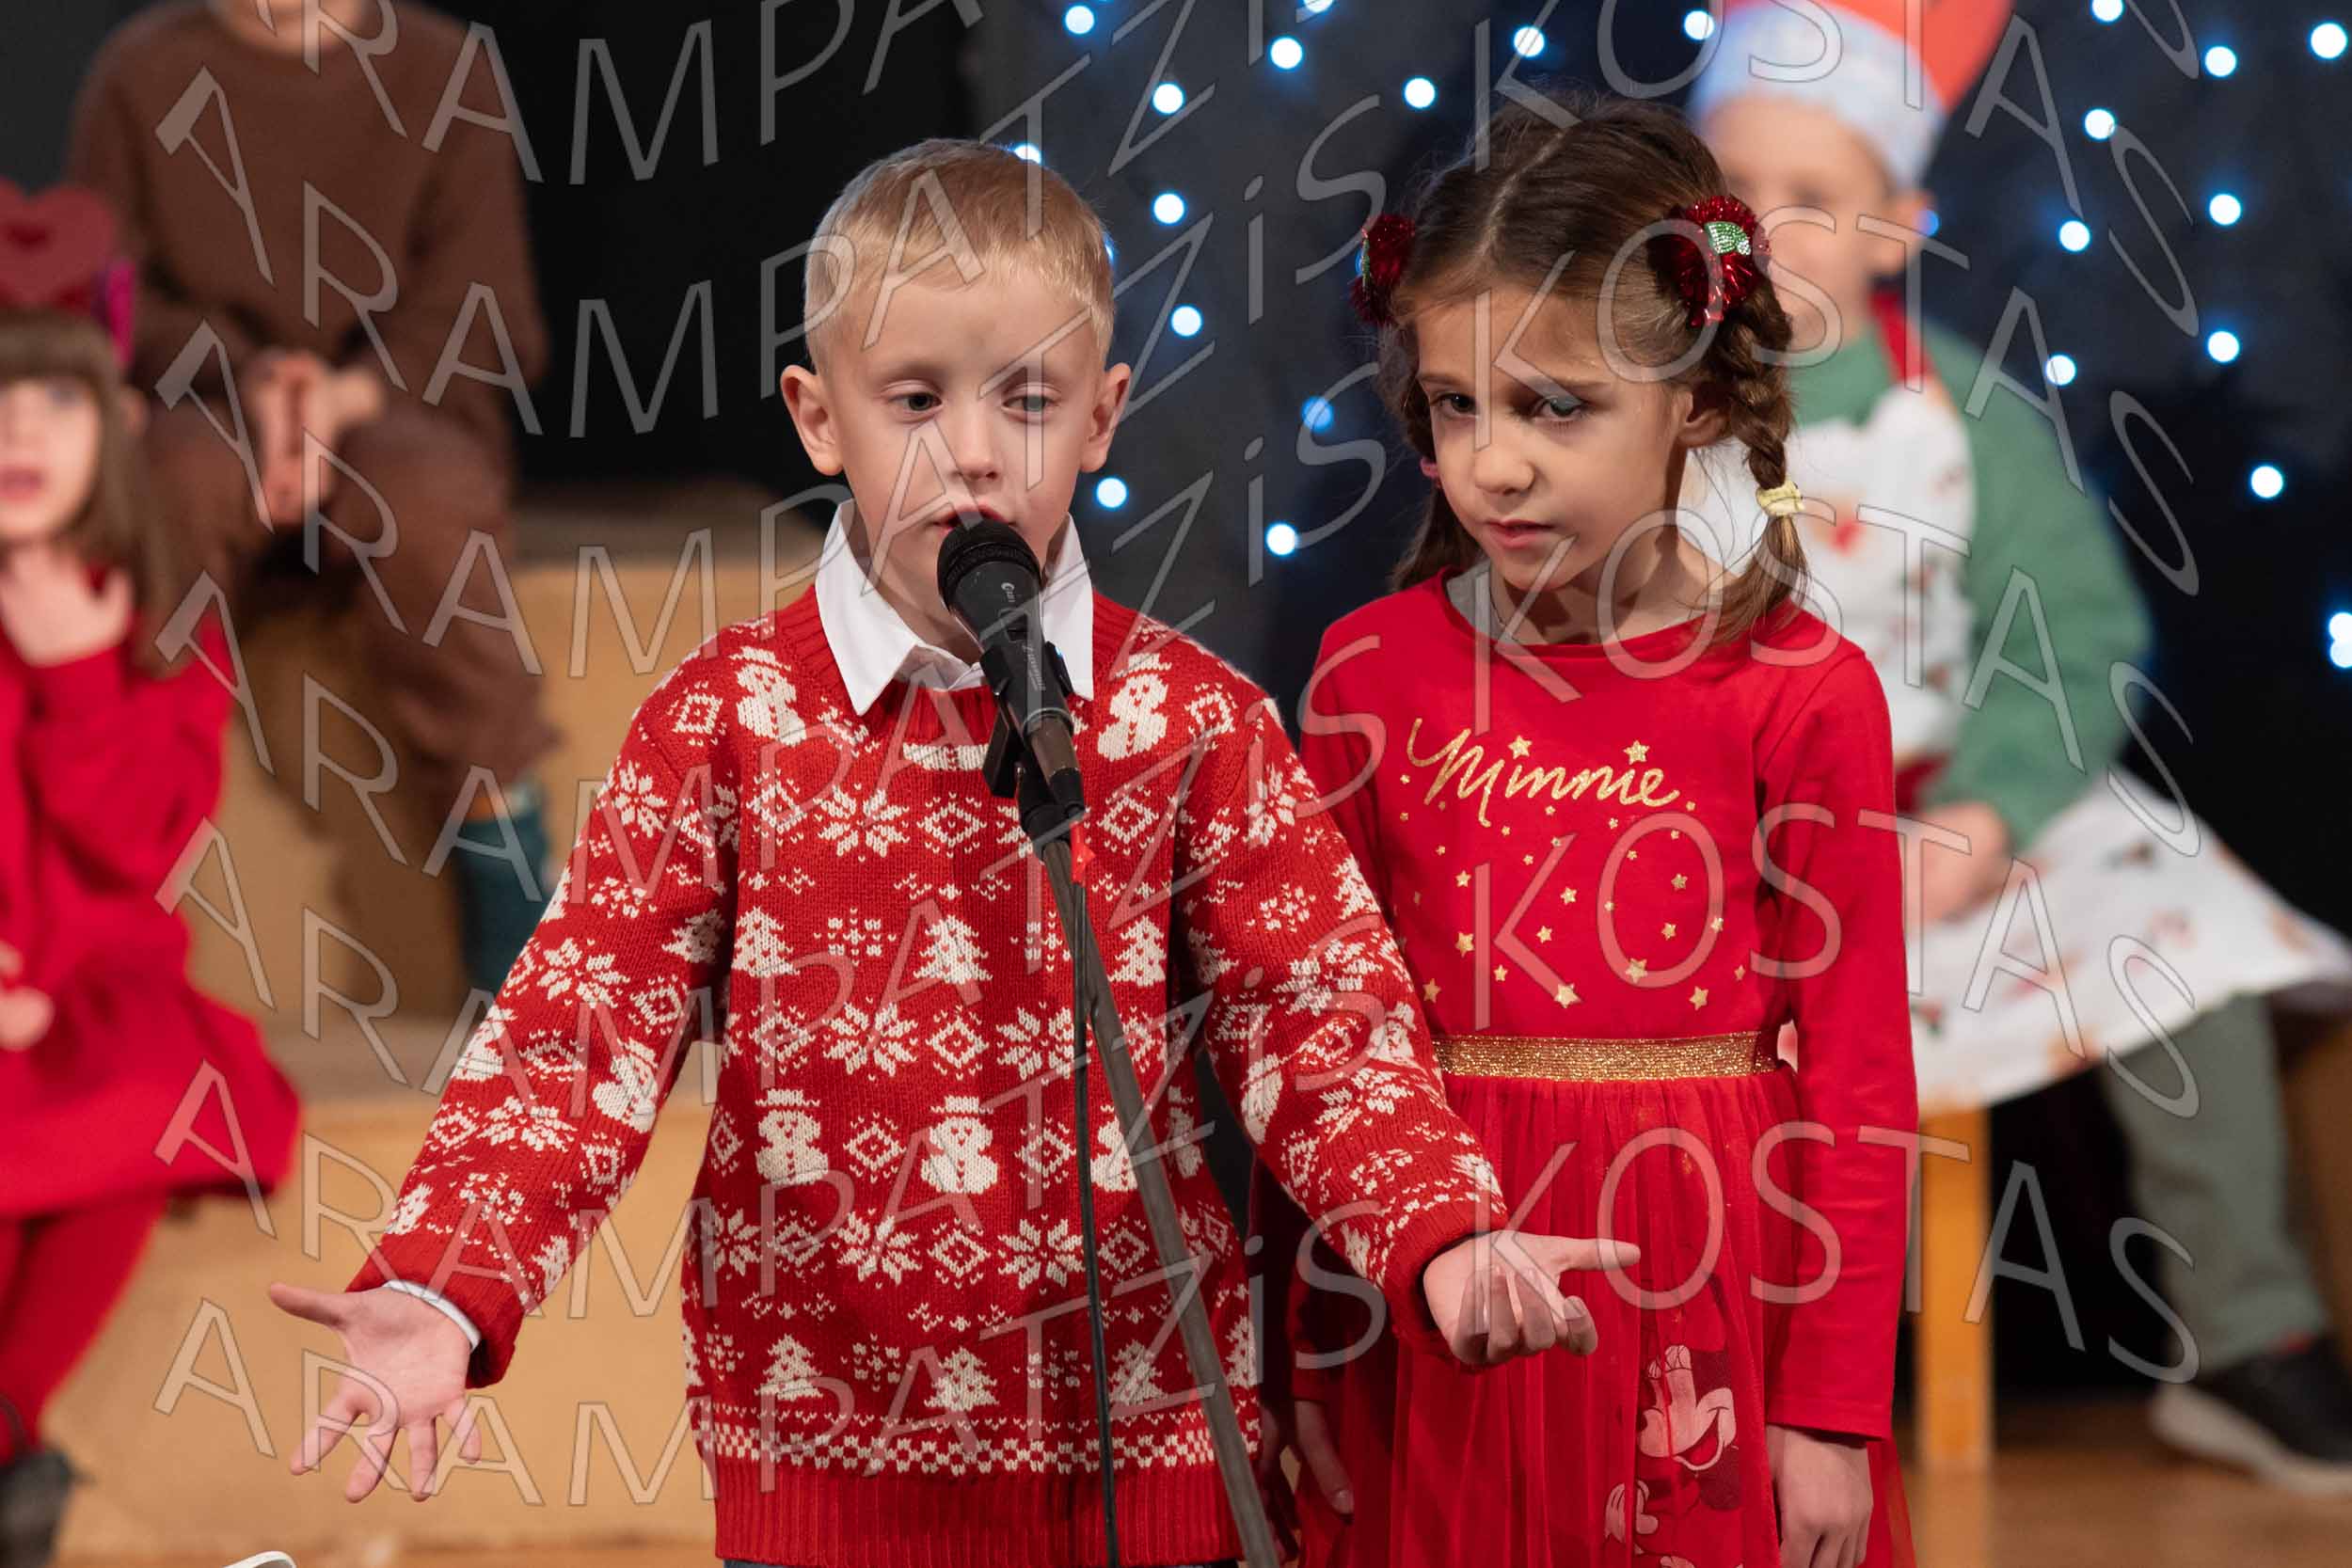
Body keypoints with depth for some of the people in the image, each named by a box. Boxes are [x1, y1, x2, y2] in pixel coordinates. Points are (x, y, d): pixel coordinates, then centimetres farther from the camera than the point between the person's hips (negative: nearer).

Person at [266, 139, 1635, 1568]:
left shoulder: (1195, 723, -1)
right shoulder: (728, 722, -2)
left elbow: (1320, 1021, -3)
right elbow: (588, 1028, -7)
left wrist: (1442, 1243, -22)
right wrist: (443, 1293, -22)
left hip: (1135, 1441, 0)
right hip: (823, 1449, 0)